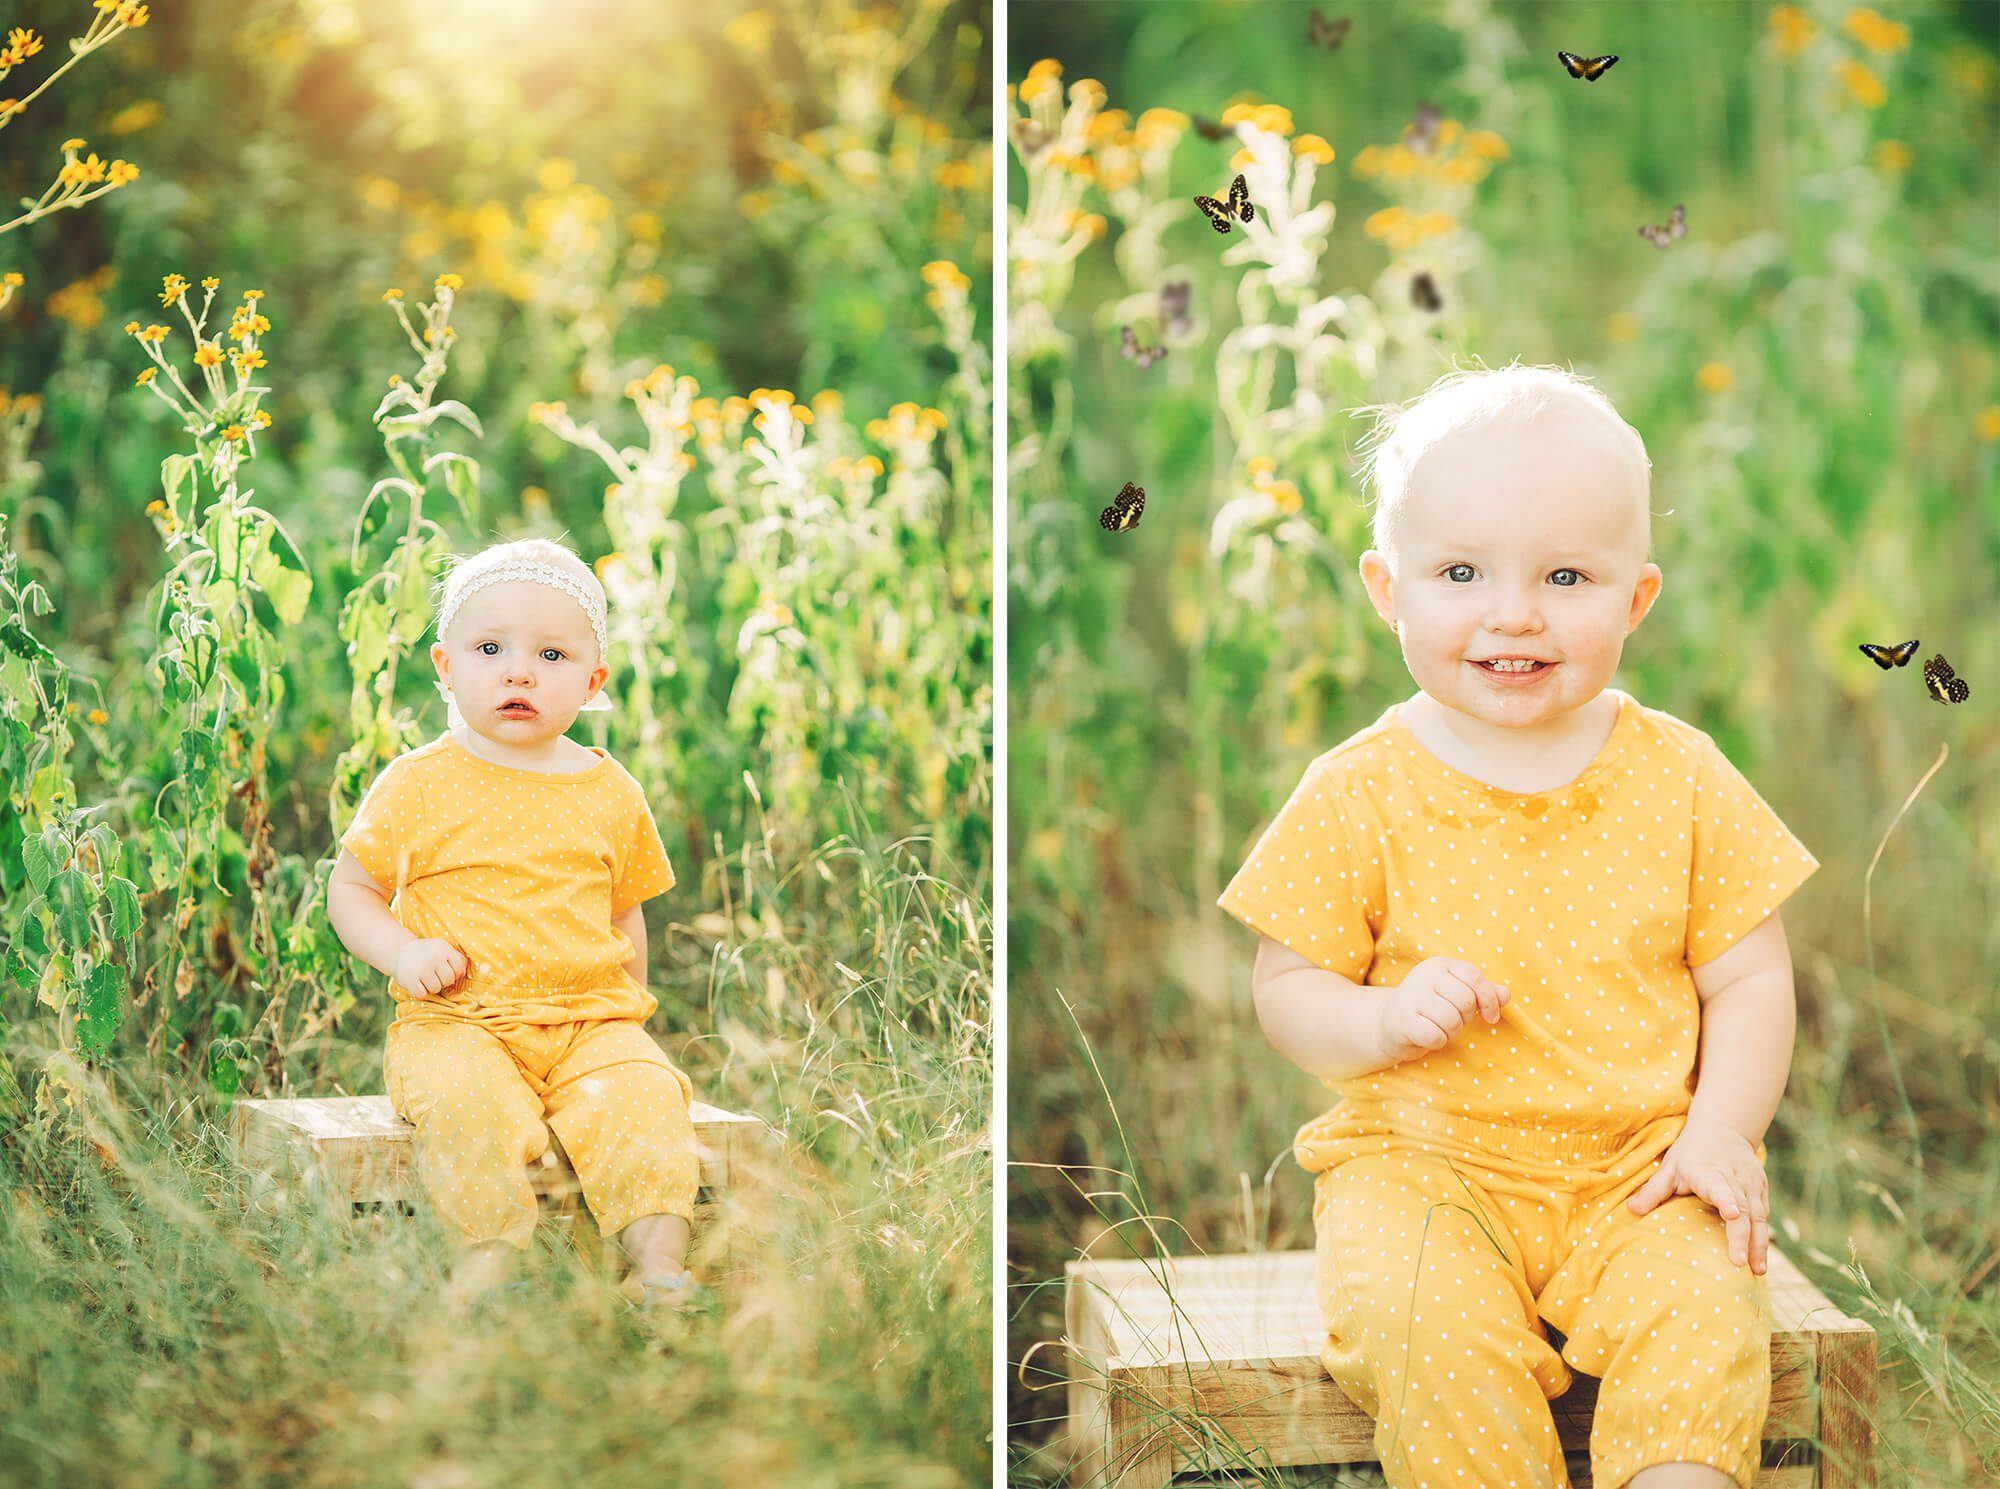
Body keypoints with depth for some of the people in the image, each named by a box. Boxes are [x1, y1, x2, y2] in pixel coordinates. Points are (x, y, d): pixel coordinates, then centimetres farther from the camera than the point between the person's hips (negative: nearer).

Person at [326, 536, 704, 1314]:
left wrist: (628, 1009, 13)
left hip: (590, 1022, 2)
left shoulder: (609, 793, 11)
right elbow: (350, 891, 7)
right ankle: (487, 1251, -25)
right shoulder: (418, 785, 2)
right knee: (464, 1102, -34)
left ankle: (660, 1261, -24)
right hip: (457, 1023, -2)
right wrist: (402, 952, -11)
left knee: (642, 1095, -26)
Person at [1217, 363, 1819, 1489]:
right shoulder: (1361, 795, -2)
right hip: (1422, 1162, -1)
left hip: (1639, 1164, 1)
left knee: (1701, 1316, -27)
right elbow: (1285, 988, 2)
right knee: (1426, 1324, -29)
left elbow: (1751, 981, 6)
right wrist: (1384, 1021, -19)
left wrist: (1719, 1134, -9)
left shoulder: (1681, 781, 2)